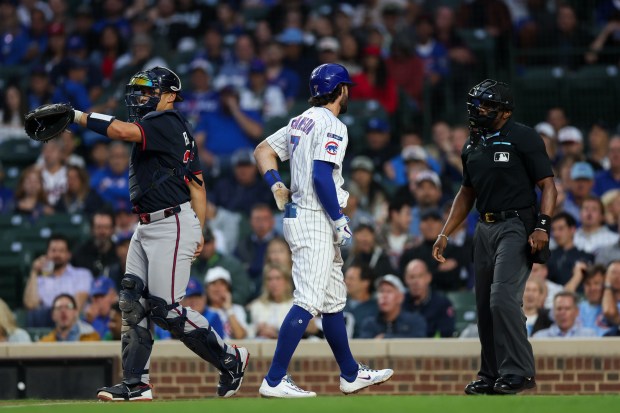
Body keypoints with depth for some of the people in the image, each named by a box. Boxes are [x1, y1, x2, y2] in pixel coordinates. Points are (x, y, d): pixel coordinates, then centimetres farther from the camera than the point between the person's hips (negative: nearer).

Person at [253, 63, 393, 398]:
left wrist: (276, 185, 7)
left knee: (334, 300, 18)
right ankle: (274, 380, -18)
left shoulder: (301, 122, 15)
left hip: (297, 214, 10)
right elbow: (321, 175, -22)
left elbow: (262, 151, 18)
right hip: (315, 221, -10)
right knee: (309, 301, -14)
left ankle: (350, 374, 26)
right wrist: (339, 220, -17)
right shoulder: (332, 126, -13)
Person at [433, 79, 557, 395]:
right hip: (485, 228, 8)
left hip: (516, 227, -8)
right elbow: (467, 192, 24)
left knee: (503, 298, -19)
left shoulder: (523, 138, -7)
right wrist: (445, 234, 19)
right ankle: (491, 376, 16)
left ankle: (519, 373, -15)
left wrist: (542, 226, -22)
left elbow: (547, 185, -9)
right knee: (485, 306, 8)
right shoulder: (473, 146, 15)